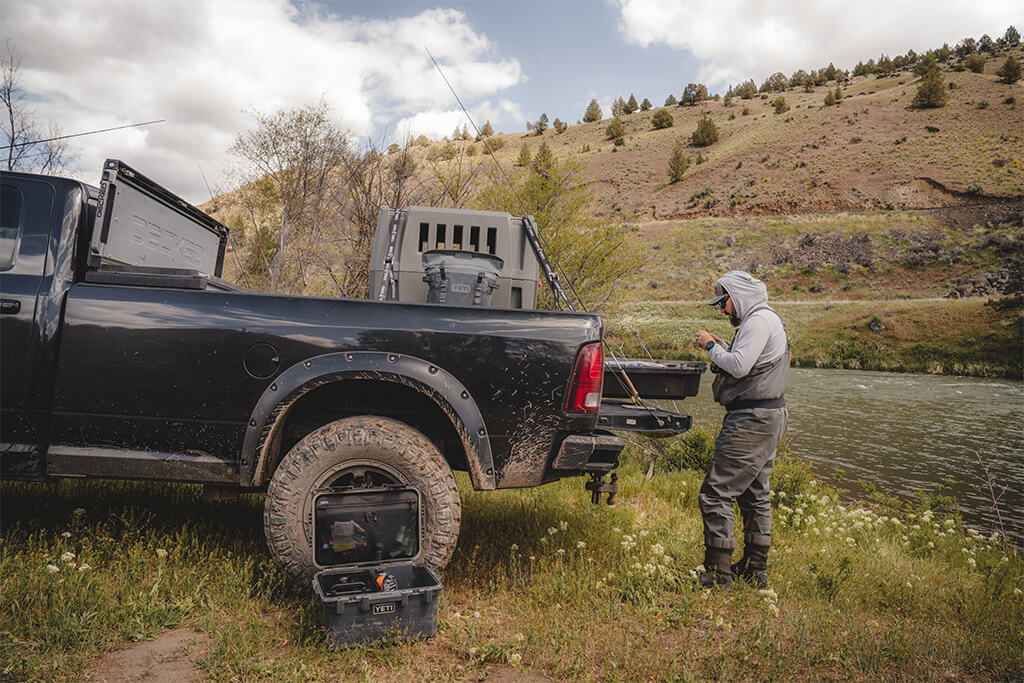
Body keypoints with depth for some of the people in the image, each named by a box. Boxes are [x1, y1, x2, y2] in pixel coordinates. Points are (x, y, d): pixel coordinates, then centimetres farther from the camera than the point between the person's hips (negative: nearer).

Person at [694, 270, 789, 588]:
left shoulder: (758, 321, -14)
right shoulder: (767, 320, 20)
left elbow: (739, 367, -24)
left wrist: (712, 346, -10)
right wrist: (720, 347, 8)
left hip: (753, 419, -11)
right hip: (766, 418, 11)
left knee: (716, 493, -9)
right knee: (754, 494, 17)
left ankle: (718, 575, -5)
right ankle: (755, 570, 28)